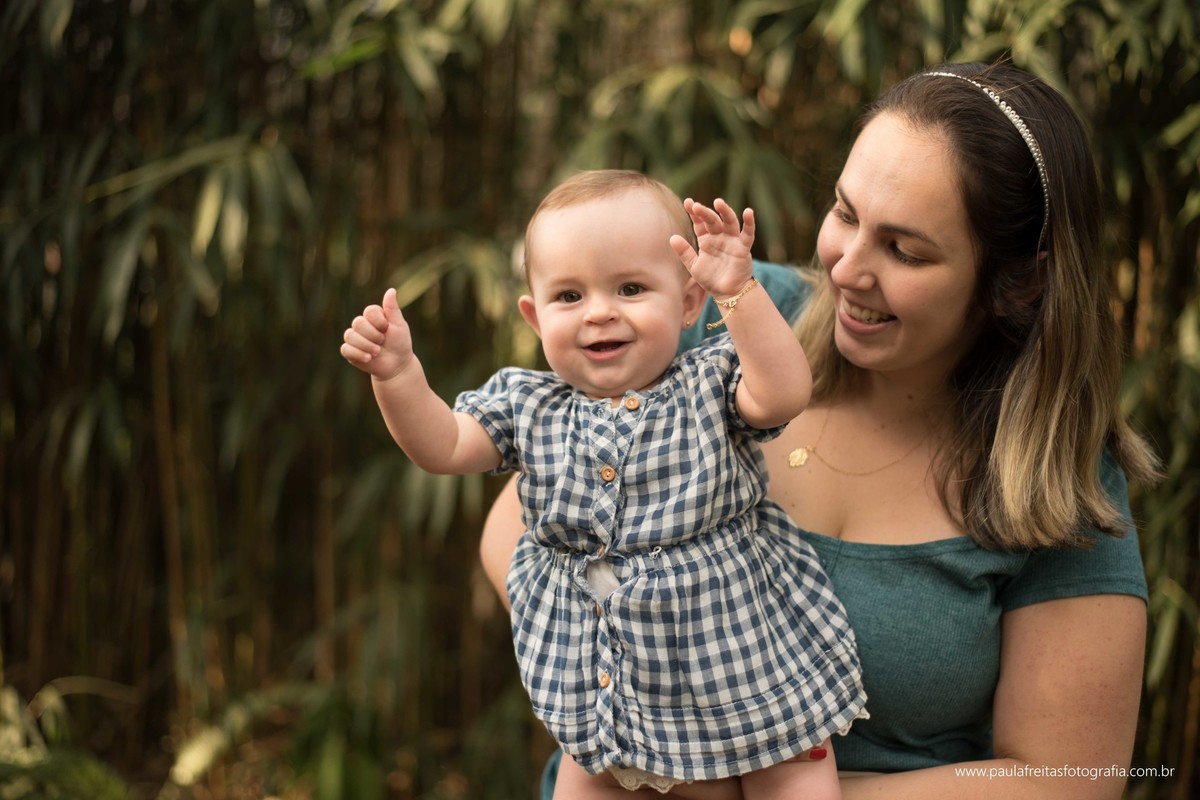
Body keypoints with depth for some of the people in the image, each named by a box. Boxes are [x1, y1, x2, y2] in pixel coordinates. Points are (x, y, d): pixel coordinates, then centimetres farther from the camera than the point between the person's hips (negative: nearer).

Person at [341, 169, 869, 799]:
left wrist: (739, 293, -36)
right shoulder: (527, 407, 0)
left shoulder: (711, 384, -9)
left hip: (740, 658, -3)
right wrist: (397, 374, -21)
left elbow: (784, 393, -27)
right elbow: (442, 446, -5)